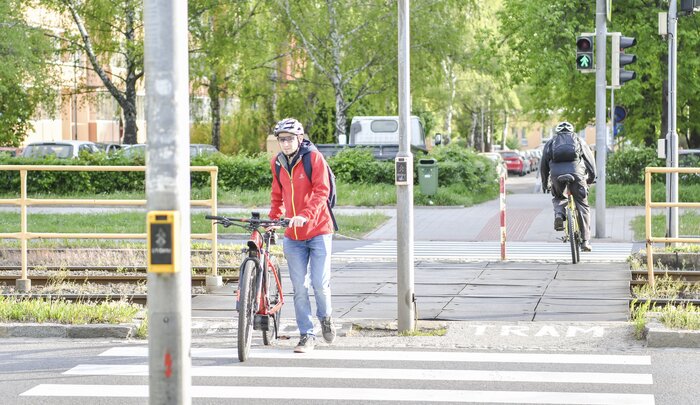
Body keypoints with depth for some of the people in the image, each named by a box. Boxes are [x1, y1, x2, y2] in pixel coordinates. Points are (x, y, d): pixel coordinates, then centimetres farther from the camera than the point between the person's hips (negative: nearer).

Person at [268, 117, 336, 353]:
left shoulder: (314, 158, -9)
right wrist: (273, 219, 6)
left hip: (318, 230, -4)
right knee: (299, 288, 2)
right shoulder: (277, 163, 6)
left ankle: (325, 317, 23)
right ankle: (306, 335, 10)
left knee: (320, 283, -7)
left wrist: (306, 215, -31)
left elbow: (321, 191, -18)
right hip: (293, 236, 4)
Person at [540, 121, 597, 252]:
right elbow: (590, 160, 26)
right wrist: (592, 178, 37)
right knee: (582, 206, 7)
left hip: (556, 173, 1)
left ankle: (558, 214, -4)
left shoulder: (551, 142, 26)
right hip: (576, 172, -1)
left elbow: (543, 164, 25)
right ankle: (585, 240, 2)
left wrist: (544, 183, 34)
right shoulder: (579, 140, 26)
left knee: (558, 197, 28)